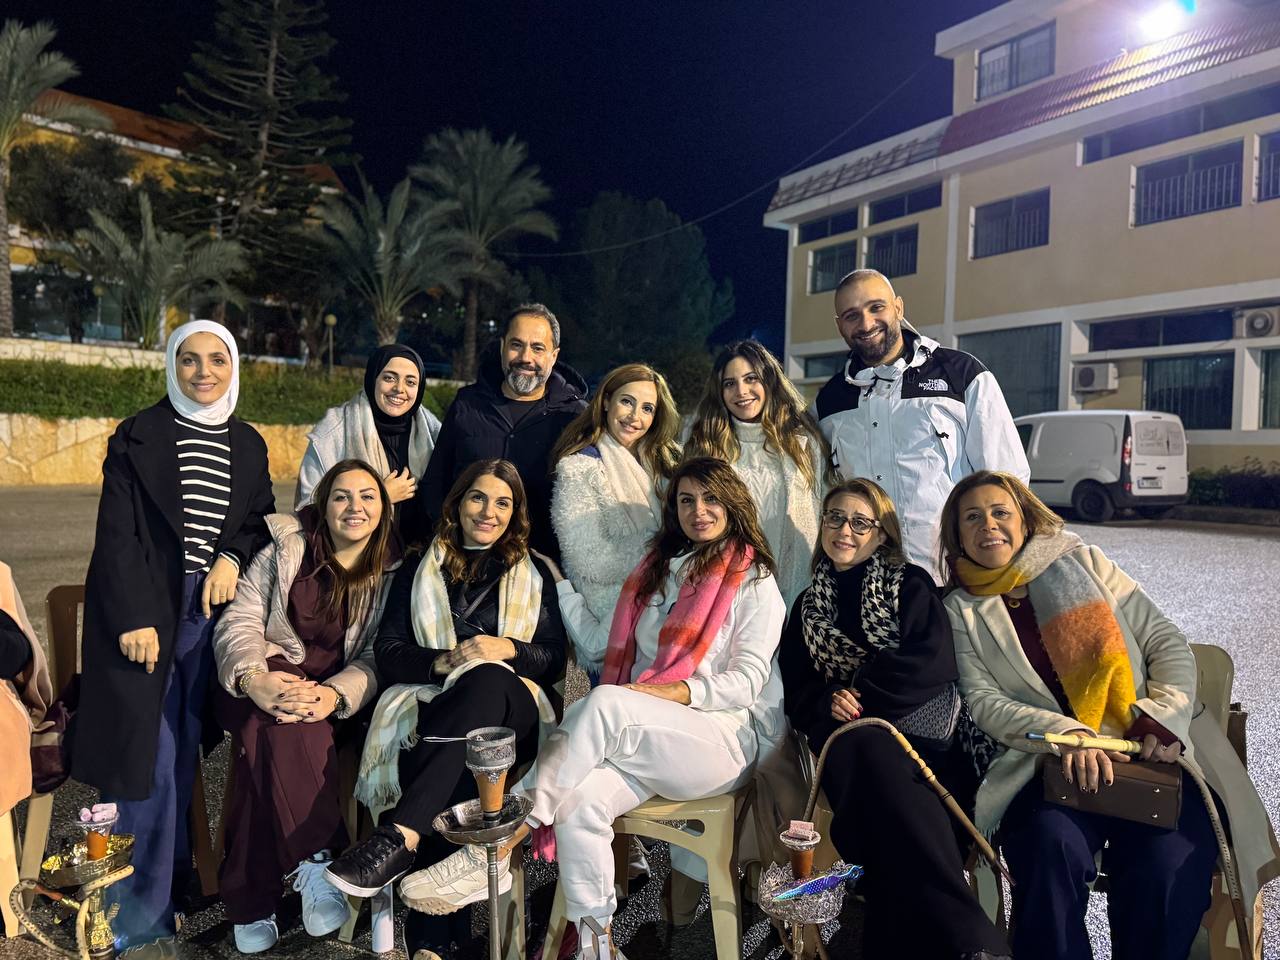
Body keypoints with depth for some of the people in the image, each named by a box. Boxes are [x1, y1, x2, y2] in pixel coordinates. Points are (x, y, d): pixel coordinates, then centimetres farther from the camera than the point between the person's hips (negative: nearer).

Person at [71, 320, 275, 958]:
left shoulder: (248, 445, 11)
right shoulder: (139, 436, 0)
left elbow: (261, 520, 15)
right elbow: (116, 534, -5)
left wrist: (233, 556, -6)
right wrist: (133, 618, -11)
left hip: (212, 612, 3)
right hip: (143, 612, -3)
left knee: (187, 754, 5)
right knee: (145, 757, -2)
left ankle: (174, 882, 19)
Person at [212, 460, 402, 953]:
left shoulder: (393, 574, 3)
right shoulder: (284, 550, 5)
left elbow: (378, 658, -4)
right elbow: (238, 623, -2)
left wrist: (336, 694, -26)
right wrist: (253, 679, -24)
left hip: (337, 694, 0)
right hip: (269, 676, 0)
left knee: (274, 732, -31)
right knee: (284, 724, -34)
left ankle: (250, 901, -22)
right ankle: (315, 859, -26)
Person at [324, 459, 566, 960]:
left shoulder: (534, 575, 20)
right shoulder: (419, 570, 20)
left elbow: (554, 660, 12)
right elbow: (387, 654, 9)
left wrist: (507, 649, -8)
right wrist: (445, 661, -10)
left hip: (513, 712, 0)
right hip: (432, 702, 1)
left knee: (487, 680, -38)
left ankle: (398, 837, -44)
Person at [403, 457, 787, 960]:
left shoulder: (754, 581, 3)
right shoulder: (657, 570, 21)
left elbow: (746, 681, -8)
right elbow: (606, 650, 18)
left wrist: (664, 693, -19)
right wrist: (559, 582, 10)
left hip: (723, 738, -5)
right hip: (643, 744, 5)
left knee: (604, 703, -34)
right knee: (578, 800, -28)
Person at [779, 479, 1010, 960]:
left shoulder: (911, 584, 14)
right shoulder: (807, 606, 23)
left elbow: (933, 663, -3)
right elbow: (796, 693, 16)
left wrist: (858, 697, -7)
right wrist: (829, 705, -7)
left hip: (918, 723, -2)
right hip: (846, 735, 2)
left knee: (867, 750, -38)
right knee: (873, 756, -36)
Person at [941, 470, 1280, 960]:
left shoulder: (1082, 562, 13)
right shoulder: (961, 610, 12)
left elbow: (1168, 644, 10)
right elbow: (983, 702, 0)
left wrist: (1162, 718, -8)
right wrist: (1069, 736, -16)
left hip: (1150, 751, 1)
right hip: (1050, 763, 0)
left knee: (1167, 863, -27)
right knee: (1054, 844, -32)